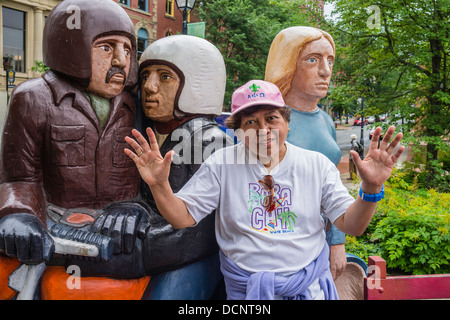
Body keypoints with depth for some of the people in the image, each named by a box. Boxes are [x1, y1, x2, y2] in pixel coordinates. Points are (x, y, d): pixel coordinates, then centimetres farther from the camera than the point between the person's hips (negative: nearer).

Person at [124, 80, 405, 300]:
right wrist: (159, 185, -24)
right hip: (243, 290, 0)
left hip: (310, 287, 1)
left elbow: (352, 225, -4)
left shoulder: (316, 164, -2)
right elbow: (183, 218, -5)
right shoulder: (222, 163, -5)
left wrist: (371, 188, -23)